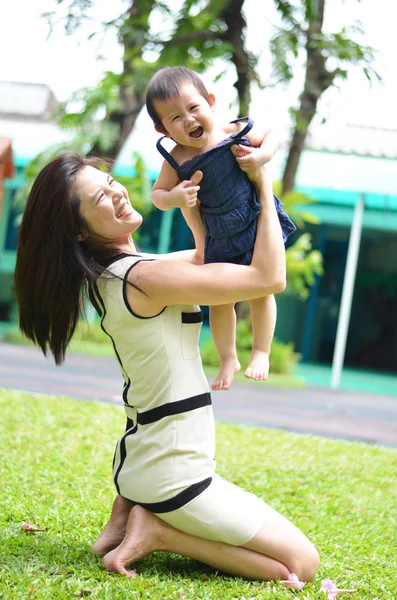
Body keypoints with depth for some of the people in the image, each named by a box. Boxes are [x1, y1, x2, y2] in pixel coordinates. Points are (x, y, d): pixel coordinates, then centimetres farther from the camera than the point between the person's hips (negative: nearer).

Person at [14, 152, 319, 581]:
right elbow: (269, 277, -19)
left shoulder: (109, 273, 6)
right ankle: (160, 532, -4)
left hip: (137, 460, 9)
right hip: (173, 475, -9)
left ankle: (134, 513, 12)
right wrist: (264, 186, -10)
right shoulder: (144, 278, -22)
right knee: (302, 564, 0)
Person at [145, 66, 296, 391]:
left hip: (258, 225, -1)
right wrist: (174, 197, -28)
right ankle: (228, 359, 32)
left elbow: (271, 136, -2)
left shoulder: (236, 132, -18)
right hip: (218, 240, 2)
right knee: (219, 300, 11)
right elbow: (158, 193, -7)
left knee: (260, 290, 5)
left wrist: (262, 155, -22)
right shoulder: (177, 161, -17)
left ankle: (261, 353, 26)